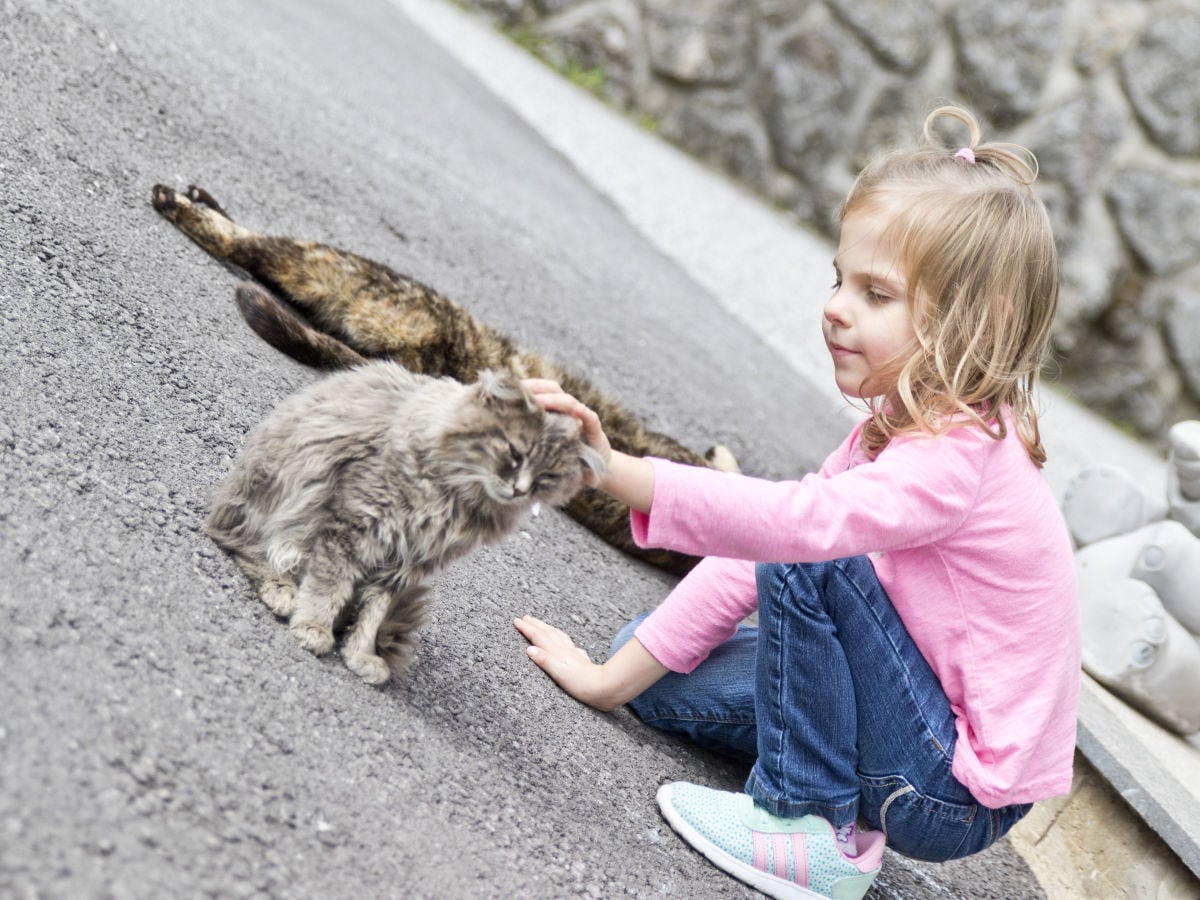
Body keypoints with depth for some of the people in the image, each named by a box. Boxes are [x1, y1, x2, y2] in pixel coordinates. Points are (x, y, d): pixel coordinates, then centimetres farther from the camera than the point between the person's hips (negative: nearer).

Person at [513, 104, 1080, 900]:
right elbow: (759, 538, 1)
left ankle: (814, 831, -13)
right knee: (657, 673, 3)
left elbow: (794, 522, -42)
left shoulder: (960, 456, -25)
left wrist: (614, 470, -49)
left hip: (963, 795, -8)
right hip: (938, 731, 8)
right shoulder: (900, 424, 5)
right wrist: (616, 676, -3)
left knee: (809, 565, -25)